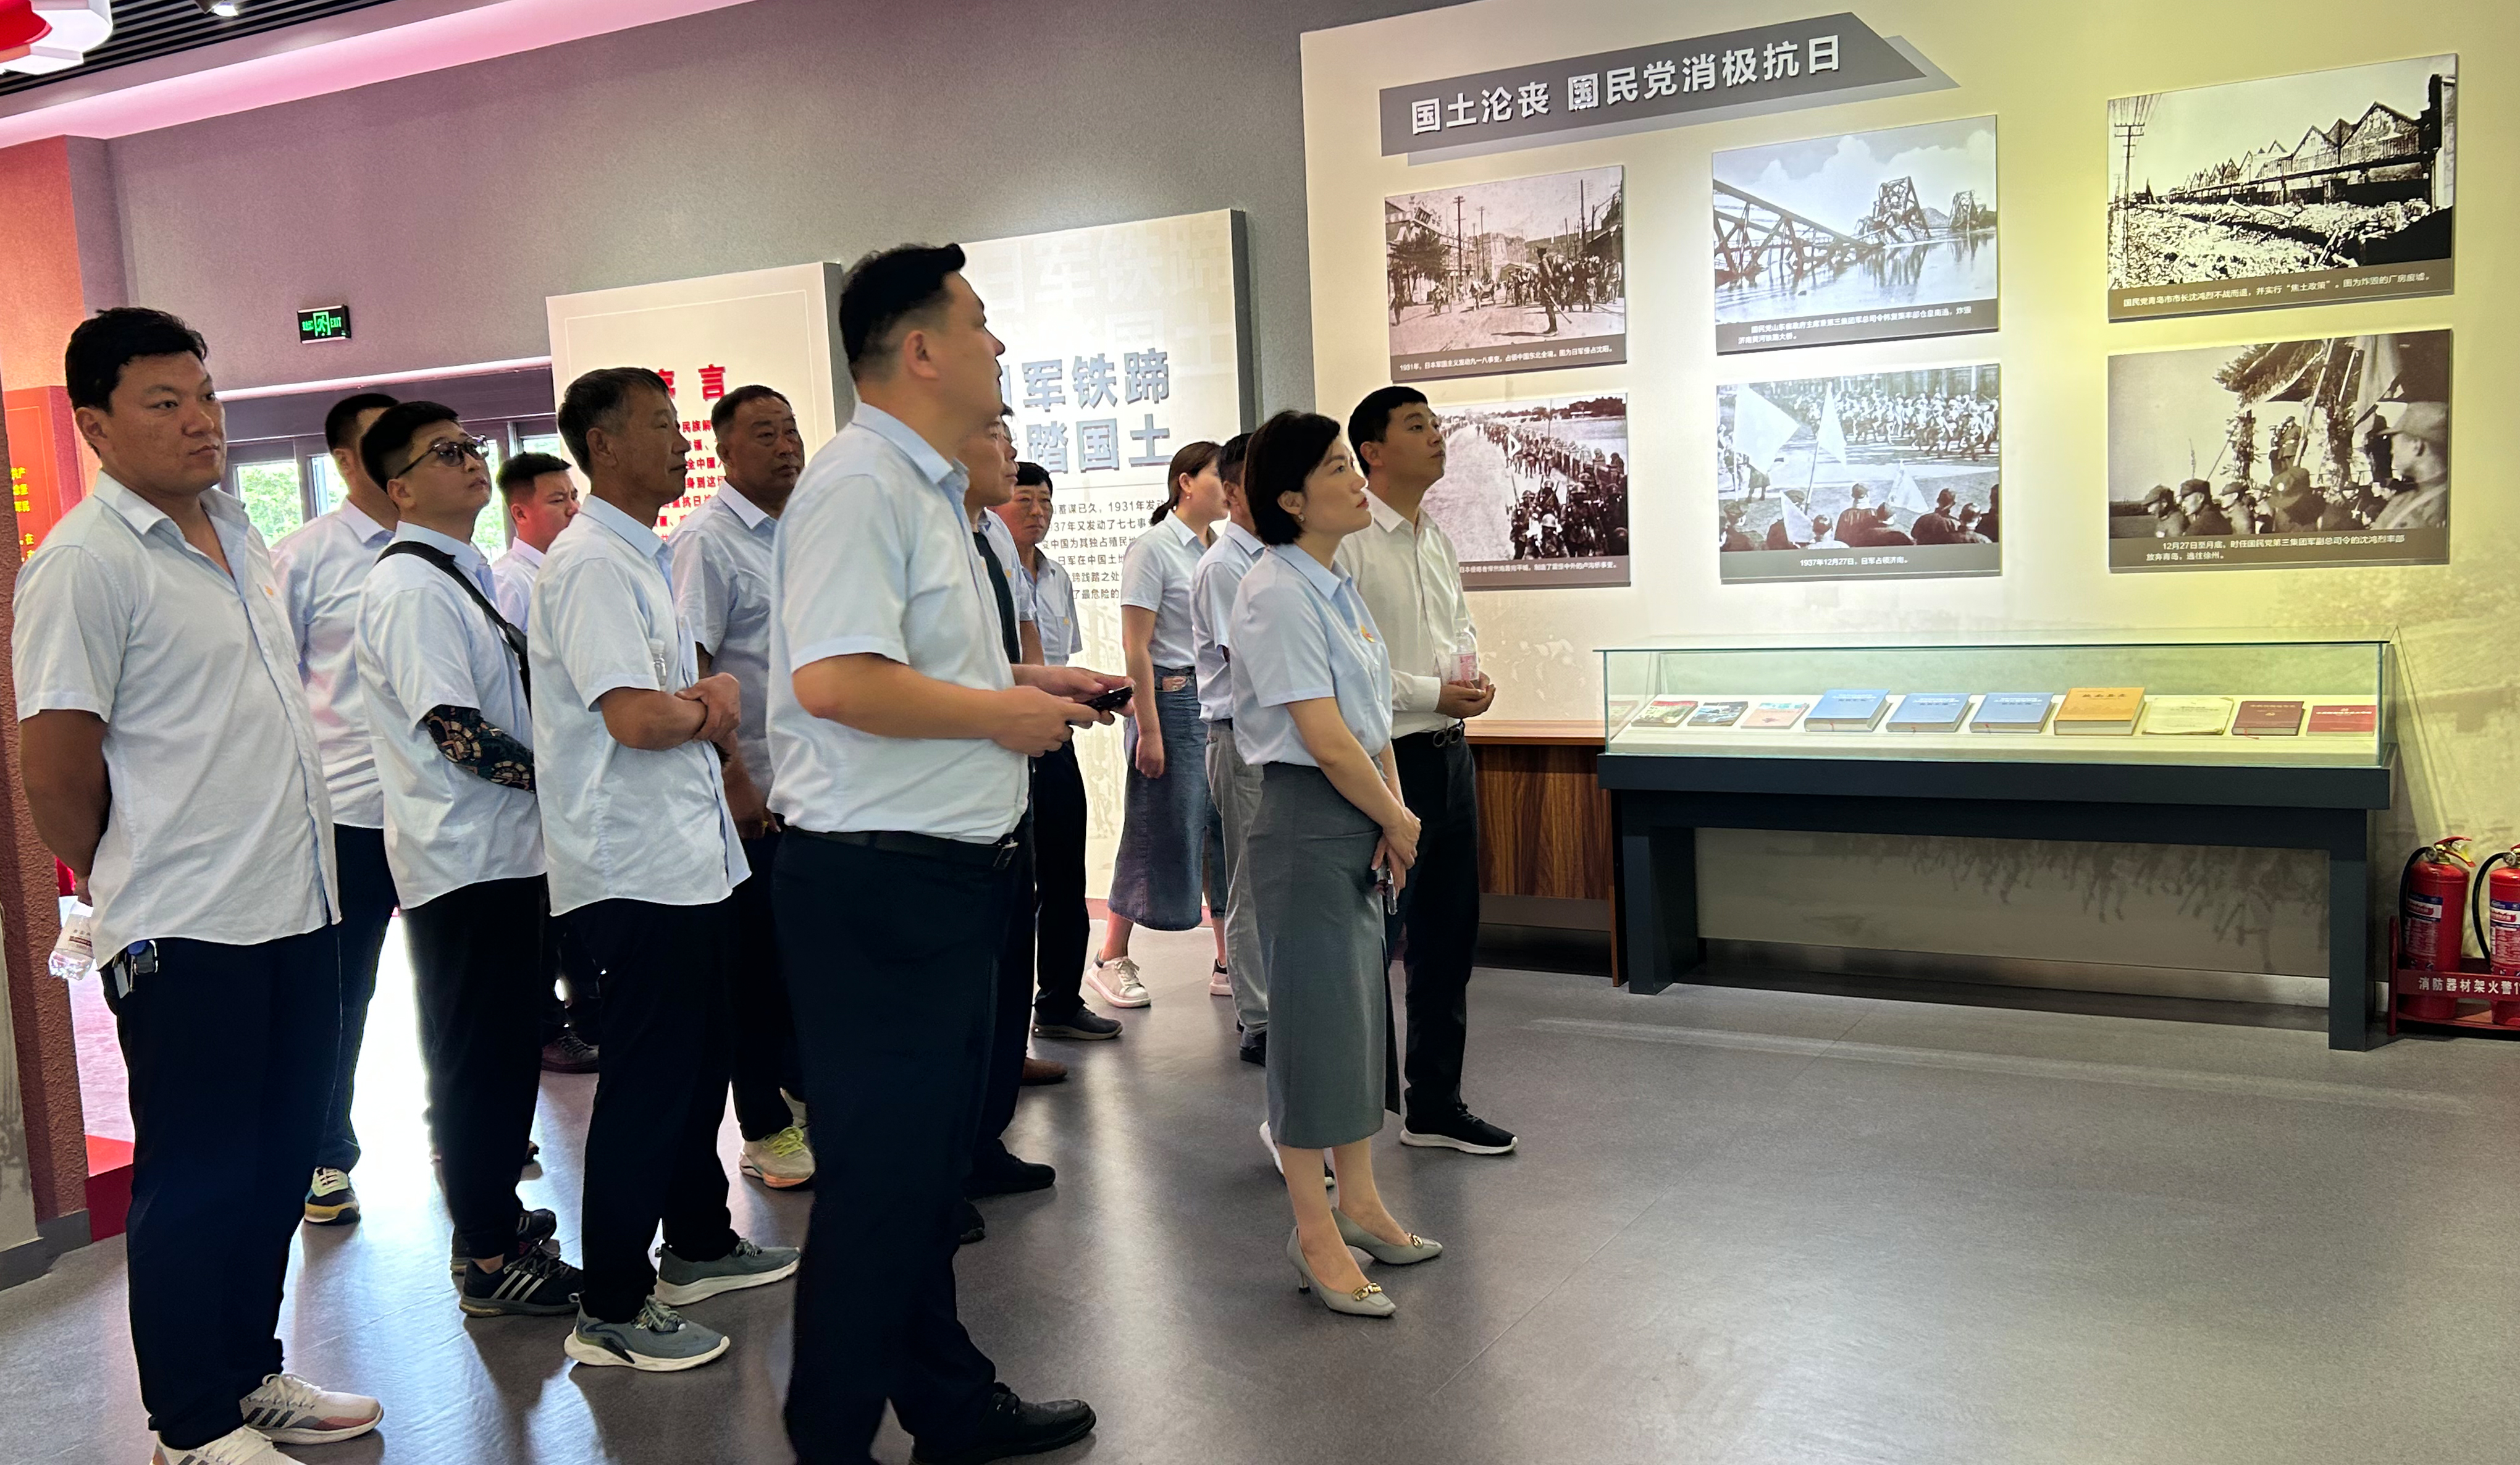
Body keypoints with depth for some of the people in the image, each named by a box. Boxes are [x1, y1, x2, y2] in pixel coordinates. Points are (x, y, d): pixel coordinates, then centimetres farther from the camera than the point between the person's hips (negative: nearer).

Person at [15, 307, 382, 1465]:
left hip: (296, 910, 8)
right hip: (185, 936, -8)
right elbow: (54, 771, -14)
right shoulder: (83, 563, -13)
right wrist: (133, 887, 1)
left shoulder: (238, 534, 12)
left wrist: (289, 863, 15)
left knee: (280, 1164, 17)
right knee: (196, 1184, 5)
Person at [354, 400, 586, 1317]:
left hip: (505, 847, 9)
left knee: (505, 1046, 18)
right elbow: (456, 732, -22)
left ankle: (489, 1208, 33)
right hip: (464, 857, -9)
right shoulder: (411, 588, -15)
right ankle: (490, 1260, 12)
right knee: (480, 1054, 0)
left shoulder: (471, 574, 14)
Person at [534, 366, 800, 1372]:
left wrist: (704, 702, 3)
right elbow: (635, 717, -27)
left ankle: (698, 1246, 36)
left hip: (689, 855, 10)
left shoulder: (644, 557, 17)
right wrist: (707, 710, -6)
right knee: (648, 1082, -3)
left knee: (698, 1059, 20)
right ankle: (611, 1313, 9)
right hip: (637, 869, -10)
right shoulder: (592, 563, -16)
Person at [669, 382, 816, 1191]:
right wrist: (734, 782, -19)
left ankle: (800, 1087, 32)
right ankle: (766, 1130, 14)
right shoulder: (705, 540, -11)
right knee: (758, 960, 2)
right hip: (753, 791, -7)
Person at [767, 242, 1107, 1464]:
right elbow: (835, 679, -29)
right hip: (879, 883, -11)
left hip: (945, 873, 11)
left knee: (931, 1157, 20)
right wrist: (1001, 714, -18)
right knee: (882, 1172, -1)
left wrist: (1019, 680, 14)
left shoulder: (927, 490, 18)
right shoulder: (860, 486, -17)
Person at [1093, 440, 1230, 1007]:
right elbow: (1136, 646, -13)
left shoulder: (1216, 551, 12)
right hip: (1173, 699, -7)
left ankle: (1228, 960, 15)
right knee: (1159, 832, 0)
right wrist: (1148, 730, -16)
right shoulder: (1153, 548, -8)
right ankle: (1111, 959, 15)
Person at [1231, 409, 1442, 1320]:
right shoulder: (1278, 595, -17)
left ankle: (1359, 1203, 30)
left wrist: (1394, 818, -1)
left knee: (1360, 1007, 16)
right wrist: (1401, 823, -9)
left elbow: (1372, 720, 12)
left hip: (1360, 823, 9)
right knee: (1315, 1015, -1)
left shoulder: (1337, 586, 12)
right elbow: (1326, 739, -20)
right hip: (1306, 822, -9)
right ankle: (1315, 1236, 13)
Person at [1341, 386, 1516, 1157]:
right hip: (1387, 760, -9)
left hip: (1450, 754, 9)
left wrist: (1475, 677, 1)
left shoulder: (1439, 539, 13)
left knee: (1448, 939, 15)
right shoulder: (1347, 541, -14)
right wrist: (1434, 693, -17)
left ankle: (1435, 1106, 30)